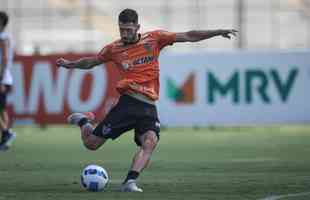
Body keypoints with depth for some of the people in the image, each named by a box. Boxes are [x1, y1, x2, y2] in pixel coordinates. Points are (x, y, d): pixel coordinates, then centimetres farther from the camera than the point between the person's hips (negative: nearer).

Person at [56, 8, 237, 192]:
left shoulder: (154, 39, 5)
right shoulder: (114, 49, 7)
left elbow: (188, 36, 4)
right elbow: (91, 62, 24)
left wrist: (218, 32, 1)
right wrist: (70, 64, 10)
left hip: (149, 107, 0)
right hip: (128, 102, 0)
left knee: (150, 143, -27)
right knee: (91, 143, 0)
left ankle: (130, 182, -29)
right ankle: (83, 121, 33)